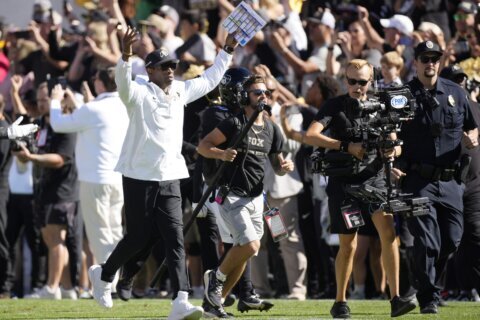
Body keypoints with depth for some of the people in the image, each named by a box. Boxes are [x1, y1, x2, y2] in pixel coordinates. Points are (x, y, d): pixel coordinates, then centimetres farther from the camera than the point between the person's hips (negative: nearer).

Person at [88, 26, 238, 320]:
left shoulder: (180, 91, 11)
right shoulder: (139, 93, -9)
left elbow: (209, 80, 26)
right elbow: (123, 82, -31)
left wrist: (228, 51, 23)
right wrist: (126, 55, -49)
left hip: (170, 179, 5)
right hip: (140, 177, -5)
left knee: (175, 239, -7)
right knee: (139, 237, 2)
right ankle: (104, 274, 30)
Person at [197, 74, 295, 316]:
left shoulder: (272, 130, 11)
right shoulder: (234, 123, -9)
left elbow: (276, 165, 19)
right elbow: (203, 146, -10)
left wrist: (285, 167, -5)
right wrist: (221, 154, -29)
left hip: (256, 198, 7)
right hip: (231, 196, -7)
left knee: (241, 253, 6)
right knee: (250, 246, -20)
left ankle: (215, 301, 17)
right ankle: (216, 277, 5)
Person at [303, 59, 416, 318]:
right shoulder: (334, 106, -1)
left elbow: (393, 141, 11)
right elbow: (310, 136, -14)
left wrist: (392, 149, -14)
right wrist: (347, 147, -21)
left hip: (374, 177, 2)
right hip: (344, 180, -2)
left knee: (388, 231, -16)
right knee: (348, 245, 0)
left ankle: (395, 299, -18)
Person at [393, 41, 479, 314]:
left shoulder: (456, 93, 10)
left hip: (450, 181, 3)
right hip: (419, 180, -3)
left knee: (452, 240, 5)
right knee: (427, 242, -9)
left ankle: (431, 281, 28)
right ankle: (429, 298, -1)